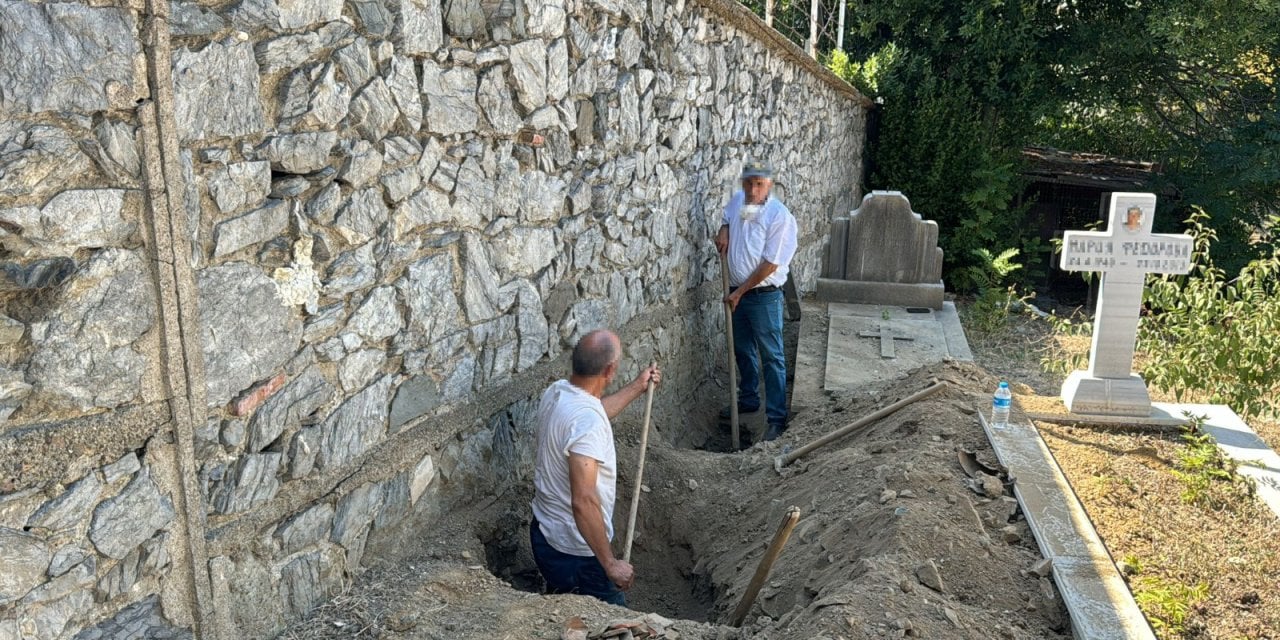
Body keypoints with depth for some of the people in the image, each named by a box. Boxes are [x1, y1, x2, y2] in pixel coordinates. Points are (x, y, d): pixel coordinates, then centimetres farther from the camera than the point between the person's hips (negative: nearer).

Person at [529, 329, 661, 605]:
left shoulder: (556, 392, -3)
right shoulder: (586, 423, -31)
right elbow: (584, 501, -34)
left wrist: (636, 388, 27)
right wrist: (610, 564, -26)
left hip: (545, 533, 9)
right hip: (576, 552, -9)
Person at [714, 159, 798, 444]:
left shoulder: (780, 216, -19)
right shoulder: (737, 201, 1)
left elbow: (770, 264, -20)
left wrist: (740, 292, -16)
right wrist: (724, 231, 1)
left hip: (764, 296, -7)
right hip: (737, 292, 7)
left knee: (772, 357, 0)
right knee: (742, 350, 20)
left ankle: (777, 418, 7)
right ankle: (748, 400, 39)